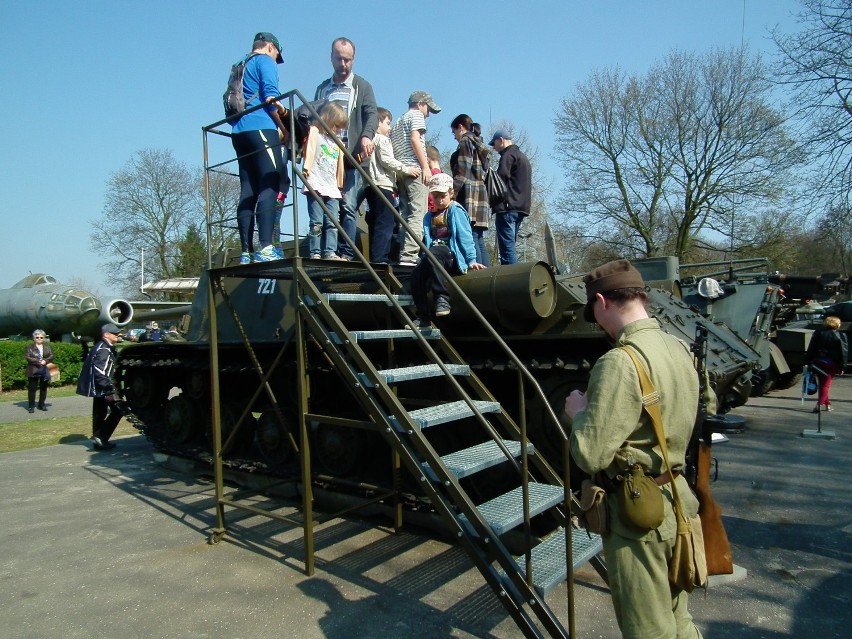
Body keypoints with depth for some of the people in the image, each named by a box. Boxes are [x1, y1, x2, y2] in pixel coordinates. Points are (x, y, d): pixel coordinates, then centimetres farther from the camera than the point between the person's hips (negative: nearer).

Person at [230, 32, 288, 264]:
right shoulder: (266, 61, 6)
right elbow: (270, 96, -8)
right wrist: (285, 128, -2)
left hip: (239, 132, 8)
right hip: (260, 128, -8)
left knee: (248, 191, 2)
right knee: (270, 186, -15)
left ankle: (246, 252, -2)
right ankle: (265, 248, -27)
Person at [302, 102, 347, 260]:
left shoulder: (336, 141, 23)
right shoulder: (314, 131, 8)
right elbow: (309, 150, -6)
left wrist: (340, 185, 22)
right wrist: (306, 167, -20)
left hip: (332, 188, 6)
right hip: (316, 185, -6)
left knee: (332, 223, -2)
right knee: (317, 223, -7)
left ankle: (330, 252, -1)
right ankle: (315, 253, -5)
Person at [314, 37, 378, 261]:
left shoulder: (362, 86, 13)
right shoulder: (322, 88, 23)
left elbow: (372, 114, -2)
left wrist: (367, 136, -23)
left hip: (353, 159, -3)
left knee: (348, 207, -10)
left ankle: (346, 253, -8)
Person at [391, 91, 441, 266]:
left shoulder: (397, 122, 30)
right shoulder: (416, 115, 6)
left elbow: (391, 149, 21)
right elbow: (415, 139, -10)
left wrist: (398, 169, 15)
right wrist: (425, 166, -13)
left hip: (400, 171, 9)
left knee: (406, 214, 6)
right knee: (418, 214, -15)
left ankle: (404, 254, 0)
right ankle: (409, 255, -25)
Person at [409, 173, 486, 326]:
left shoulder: (455, 210, 3)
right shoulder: (429, 216, 22)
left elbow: (465, 236, -4)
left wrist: (471, 259, -11)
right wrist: (423, 258, 7)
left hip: (452, 255, -5)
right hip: (434, 255, 5)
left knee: (433, 254, -38)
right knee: (416, 274, -23)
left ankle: (442, 297, -34)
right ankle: (423, 317, -15)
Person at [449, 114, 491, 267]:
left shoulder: (466, 141, 2)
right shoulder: (479, 144, 28)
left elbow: (463, 171, -12)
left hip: (469, 195, -9)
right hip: (481, 195, 9)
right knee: (479, 241, 6)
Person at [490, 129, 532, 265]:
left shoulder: (508, 155, -4)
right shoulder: (522, 156, 28)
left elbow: (501, 177, -15)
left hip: (508, 207, -10)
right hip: (521, 207, 10)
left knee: (506, 246, -13)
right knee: (510, 246, 12)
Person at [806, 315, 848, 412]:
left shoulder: (818, 333, 2)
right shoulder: (841, 336, -4)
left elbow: (811, 349, 2)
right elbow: (844, 352, -4)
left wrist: (808, 361, 6)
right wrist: (842, 367, 1)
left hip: (818, 362, 2)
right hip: (832, 363, -2)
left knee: (822, 383, 16)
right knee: (826, 384, 2)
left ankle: (827, 403, 23)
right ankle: (820, 404, -8)